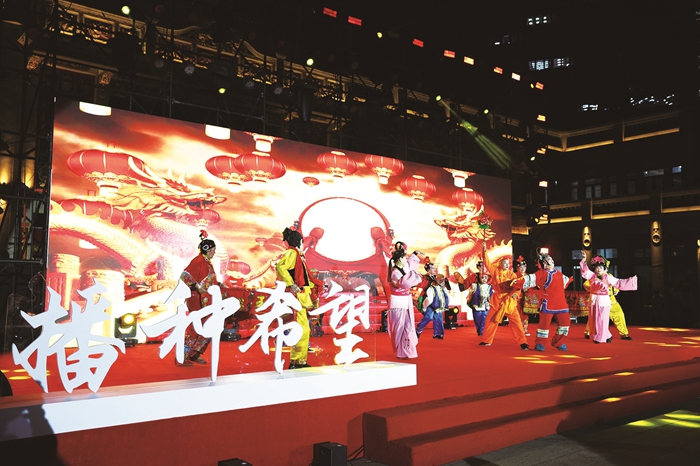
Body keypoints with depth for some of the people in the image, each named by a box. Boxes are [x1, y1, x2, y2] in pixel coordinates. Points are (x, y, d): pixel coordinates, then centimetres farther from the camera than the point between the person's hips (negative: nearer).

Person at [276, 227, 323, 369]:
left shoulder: (298, 256, 21)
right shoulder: (291, 253, -9)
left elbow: (305, 277, 28)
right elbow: (280, 267, -27)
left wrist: (320, 284, 32)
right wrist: (291, 284, -29)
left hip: (301, 297, 10)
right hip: (296, 297, -10)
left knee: (303, 330, 12)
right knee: (302, 329, -11)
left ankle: (300, 361, 18)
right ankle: (296, 361, -5)